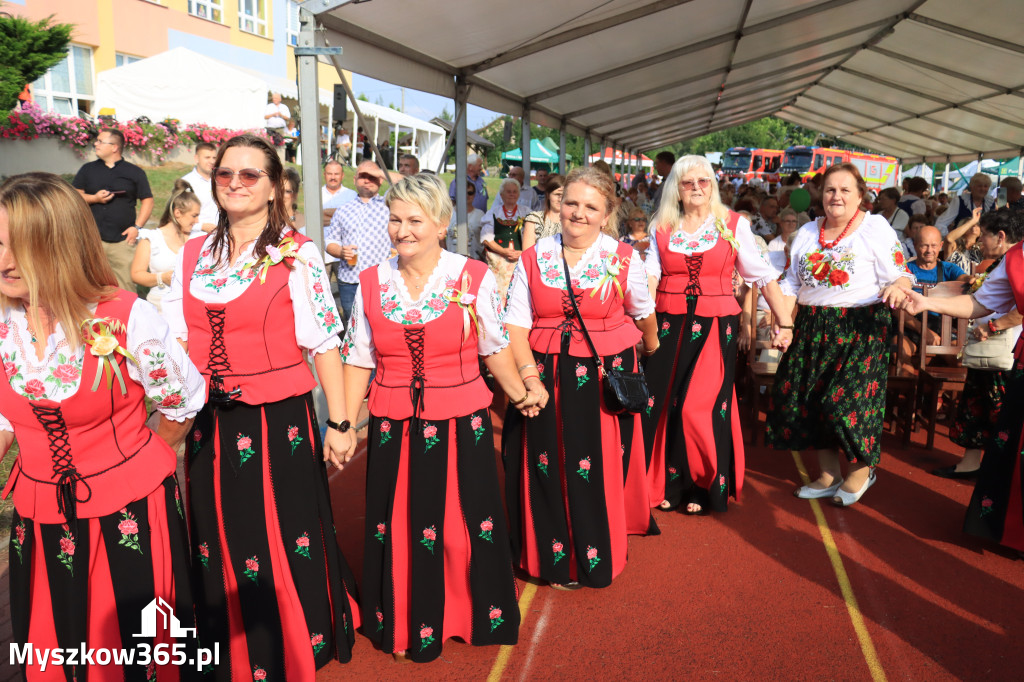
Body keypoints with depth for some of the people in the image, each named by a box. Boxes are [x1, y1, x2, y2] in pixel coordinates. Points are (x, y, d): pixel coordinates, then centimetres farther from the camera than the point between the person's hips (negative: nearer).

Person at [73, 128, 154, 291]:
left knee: (126, 287, -4)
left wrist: (137, 227, -4)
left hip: (122, 240, -2)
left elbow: (147, 200, 7)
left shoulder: (135, 172, 9)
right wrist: (94, 198, -6)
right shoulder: (88, 169, 15)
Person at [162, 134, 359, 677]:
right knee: (220, 542, 16)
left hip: (279, 423, -4)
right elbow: (173, 341, 10)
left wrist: (338, 422, -10)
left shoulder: (297, 254, -7)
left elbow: (323, 343, -9)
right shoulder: (192, 255, 7)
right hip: (211, 425, 5)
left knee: (284, 542, 7)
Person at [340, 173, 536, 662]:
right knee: (399, 530, 11)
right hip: (394, 430, 2)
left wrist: (520, 395, 10)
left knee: (463, 526, 8)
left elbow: (494, 349, 6)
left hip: (461, 425, -2)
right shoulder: (371, 283, 1)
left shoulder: (474, 278, -6)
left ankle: (474, 617, 33)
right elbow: (358, 360, 5)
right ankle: (405, 626, 33)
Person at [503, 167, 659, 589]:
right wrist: (529, 376, -19)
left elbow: (643, 313, 16)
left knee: (600, 469, 5)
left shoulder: (624, 260, -2)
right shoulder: (533, 259, 1)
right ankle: (555, 558, 26)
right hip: (546, 378, 1)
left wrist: (651, 346, 31)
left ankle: (597, 557, 27)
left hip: (606, 377, -1)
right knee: (547, 468, 7)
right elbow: (515, 326, -5)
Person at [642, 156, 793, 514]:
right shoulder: (661, 228, 8)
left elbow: (764, 275, 2)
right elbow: (650, 275, 3)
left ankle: (703, 486, 15)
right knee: (662, 403, 3)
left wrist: (785, 321, -3)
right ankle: (664, 484, 20)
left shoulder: (734, 225, 2)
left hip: (716, 327, -2)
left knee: (702, 407, -4)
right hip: (669, 324, 2)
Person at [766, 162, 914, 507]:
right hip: (813, 328, 5)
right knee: (808, 397, 4)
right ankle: (829, 475, 20)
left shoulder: (876, 228, -2)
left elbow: (902, 277, -5)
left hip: (861, 327, -5)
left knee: (849, 399, -9)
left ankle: (861, 471, 17)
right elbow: (791, 284, 14)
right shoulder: (806, 233, 12)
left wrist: (896, 288, -29)